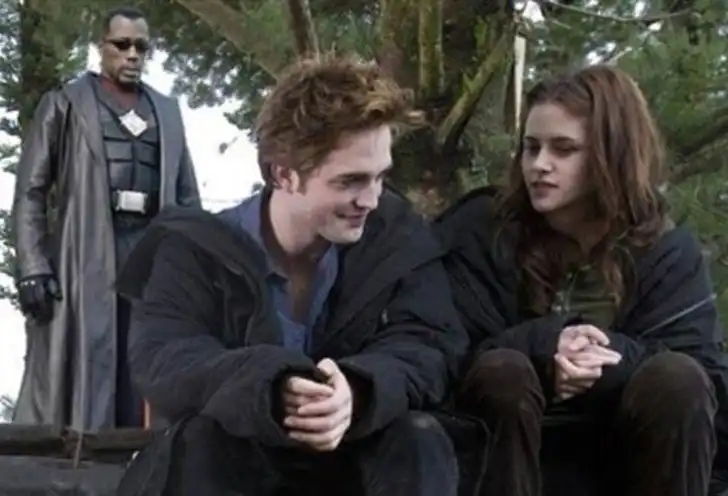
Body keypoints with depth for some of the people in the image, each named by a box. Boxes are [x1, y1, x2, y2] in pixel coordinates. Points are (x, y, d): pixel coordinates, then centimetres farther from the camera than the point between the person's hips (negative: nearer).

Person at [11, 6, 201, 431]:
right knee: (78, 374, -5)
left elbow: (188, 197, 18)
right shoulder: (65, 105, 8)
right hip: (86, 256, -3)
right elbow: (30, 191, 2)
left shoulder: (168, 112, 18)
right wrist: (32, 267, -10)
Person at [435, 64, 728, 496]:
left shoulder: (667, 249, 0)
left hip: (620, 457, 1)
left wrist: (611, 357, -30)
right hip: (514, 455, -1)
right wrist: (542, 345, -29)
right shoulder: (481, 230, -2)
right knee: (504, 371, -31)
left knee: (677, 379, -27)